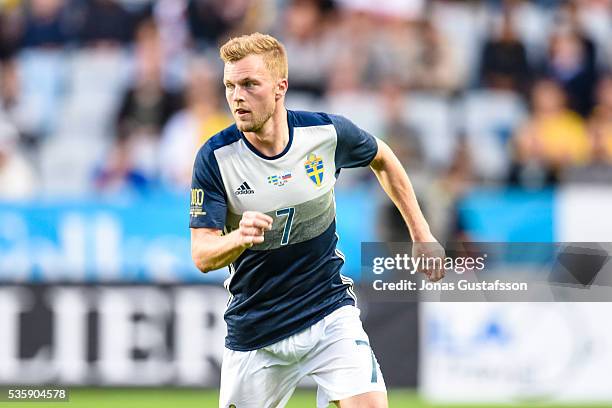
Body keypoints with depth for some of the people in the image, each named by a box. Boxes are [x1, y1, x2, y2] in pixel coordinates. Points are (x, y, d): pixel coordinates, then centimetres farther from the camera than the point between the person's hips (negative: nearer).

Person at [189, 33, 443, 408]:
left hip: (329, 311, 0)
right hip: (254, 331, 0)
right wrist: (239, 239, -40)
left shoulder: (327, 132, -10)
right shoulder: (215, 158, -15)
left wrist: (421, 233, 13)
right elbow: (202, 255, -18)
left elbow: (382, 159, 13)